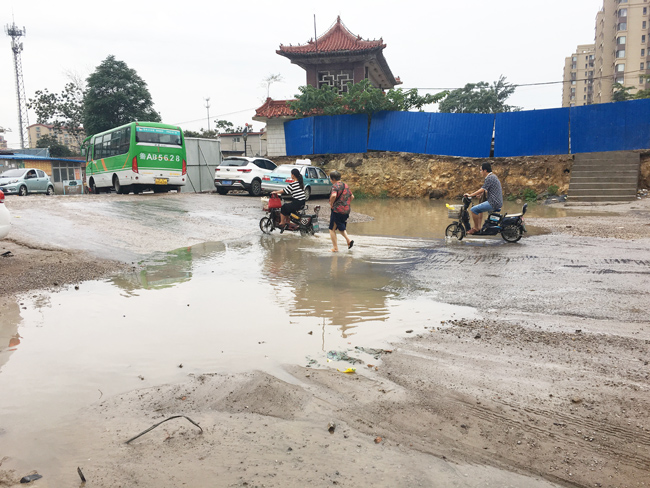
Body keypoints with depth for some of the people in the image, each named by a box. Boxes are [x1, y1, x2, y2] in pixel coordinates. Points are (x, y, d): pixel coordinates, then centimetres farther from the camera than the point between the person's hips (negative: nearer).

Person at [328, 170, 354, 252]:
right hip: (346, 210, 8)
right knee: (341, 227, 24)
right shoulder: (346, 185, 13)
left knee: (332, 229, 5)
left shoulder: (335, 185, -13)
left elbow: (333, 195, -31)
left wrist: (331, 203, -16)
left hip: (337, 210, -8)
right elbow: (352, 196, 20)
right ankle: (349, 240, 3)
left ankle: (335, 248, 5)